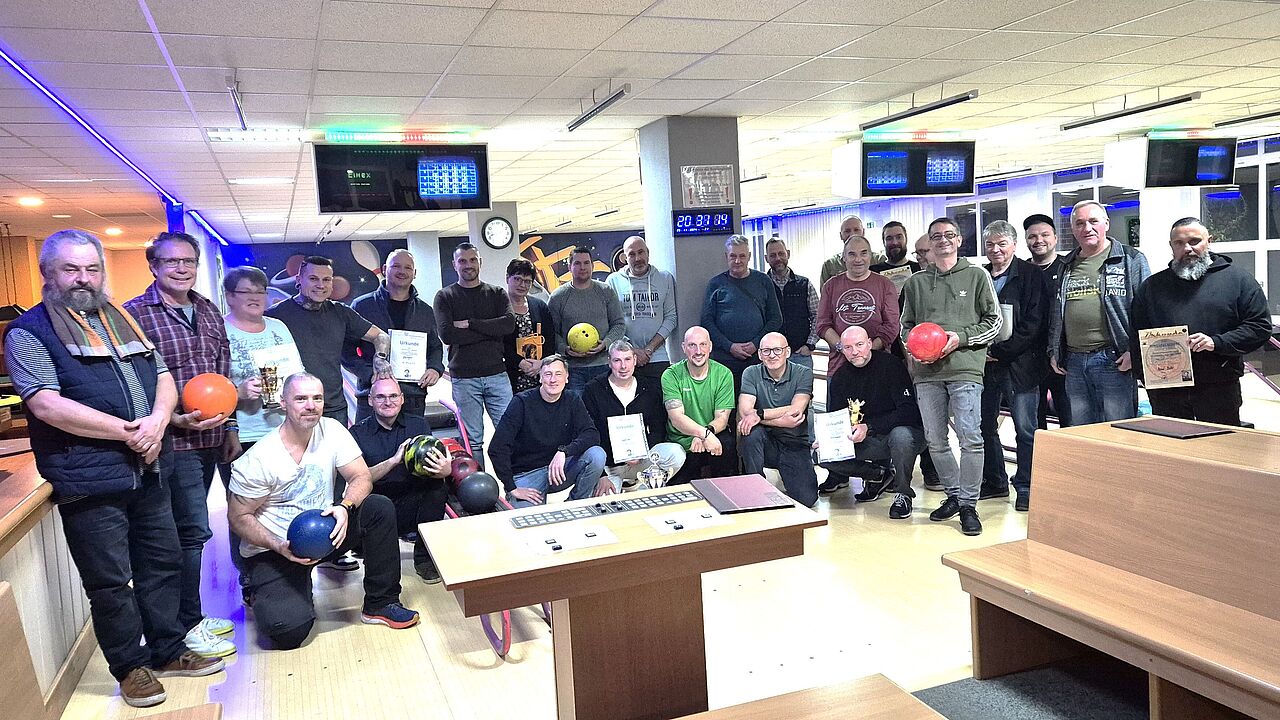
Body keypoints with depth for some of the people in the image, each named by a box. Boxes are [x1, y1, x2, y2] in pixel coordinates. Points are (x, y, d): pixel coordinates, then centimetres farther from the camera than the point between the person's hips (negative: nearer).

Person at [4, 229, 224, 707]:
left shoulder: (123, 321, 15)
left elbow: (164, 378, 13)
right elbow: (48, 405, -17)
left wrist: (157, 422, -8)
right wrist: (127, 432, -16)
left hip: (146, 471, 6)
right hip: (89, 481, -6)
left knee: (163, 563, 14)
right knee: (110, 581, 5)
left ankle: (167, 650, 30)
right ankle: (131, 666, 21)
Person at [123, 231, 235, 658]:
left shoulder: (209, 311, 12)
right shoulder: (134, 314, -8)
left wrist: (229, 425, 15)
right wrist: (173, 419, -20)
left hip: (209, 438, 7)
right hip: (173, 441, -6)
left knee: (190, 528, 15)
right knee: (193, 530, -4)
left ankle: (189, 616, 27)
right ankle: (187, 626, 10)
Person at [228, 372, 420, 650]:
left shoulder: (331, 430, -8)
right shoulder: (258, 460, -19)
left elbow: (361, 478, -8)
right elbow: (238, 518, -11)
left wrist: (344, 507, -30)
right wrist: (279, 547, -26)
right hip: (273, 549, -4)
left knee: (380, 509, -20)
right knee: (289, 630, -23)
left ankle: (380, 604, -7)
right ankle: (265, 595, 16)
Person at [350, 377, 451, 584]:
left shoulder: (418, 425, 4)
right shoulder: (358, 433, 0)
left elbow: (446, 468, -7)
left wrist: (443, 469, -33)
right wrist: (394, 461, -28)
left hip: (413, 504, 2)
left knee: (438, 488, -27)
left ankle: (424, 558, -10)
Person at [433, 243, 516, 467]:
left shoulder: (497, 293, 11)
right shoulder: (445, 297, 6)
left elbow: (509, 324, -8)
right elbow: (446, 334, -10)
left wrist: (469, 324, -10)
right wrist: (490, 331, -8)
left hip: (497, 374, 1)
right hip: (463, 378, -1)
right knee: (472, 440, 2)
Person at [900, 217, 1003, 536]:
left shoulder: (977, 275, 7)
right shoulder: (916, 282, 15)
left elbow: (993, 321, 4)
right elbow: (907, 325, 20)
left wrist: (961, 337, -10)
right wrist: (915, 346, -1)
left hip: (965, 368, -3)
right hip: (927, 372, 4)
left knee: (970, 438, -10)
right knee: (935, 441, 8)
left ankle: (968, 504, 2)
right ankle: (953, 495, 25)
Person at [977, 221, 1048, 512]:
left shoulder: (1031, 276, -2)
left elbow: (1033, 324, -9)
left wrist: (999, 352, -12)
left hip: (1019, 364, -5)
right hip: (985, 364, 5)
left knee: (1025, 429, 0)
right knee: (984, 425, 9)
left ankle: (1025, 488, 9)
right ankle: (994, 482, 23)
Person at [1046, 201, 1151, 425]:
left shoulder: (1131, 260, 2)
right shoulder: (1066, 267, 17)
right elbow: (1055, 315, 21)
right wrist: (1053, 352, 13)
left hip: (1114, 361, -5)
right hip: (1073, 363, 5)